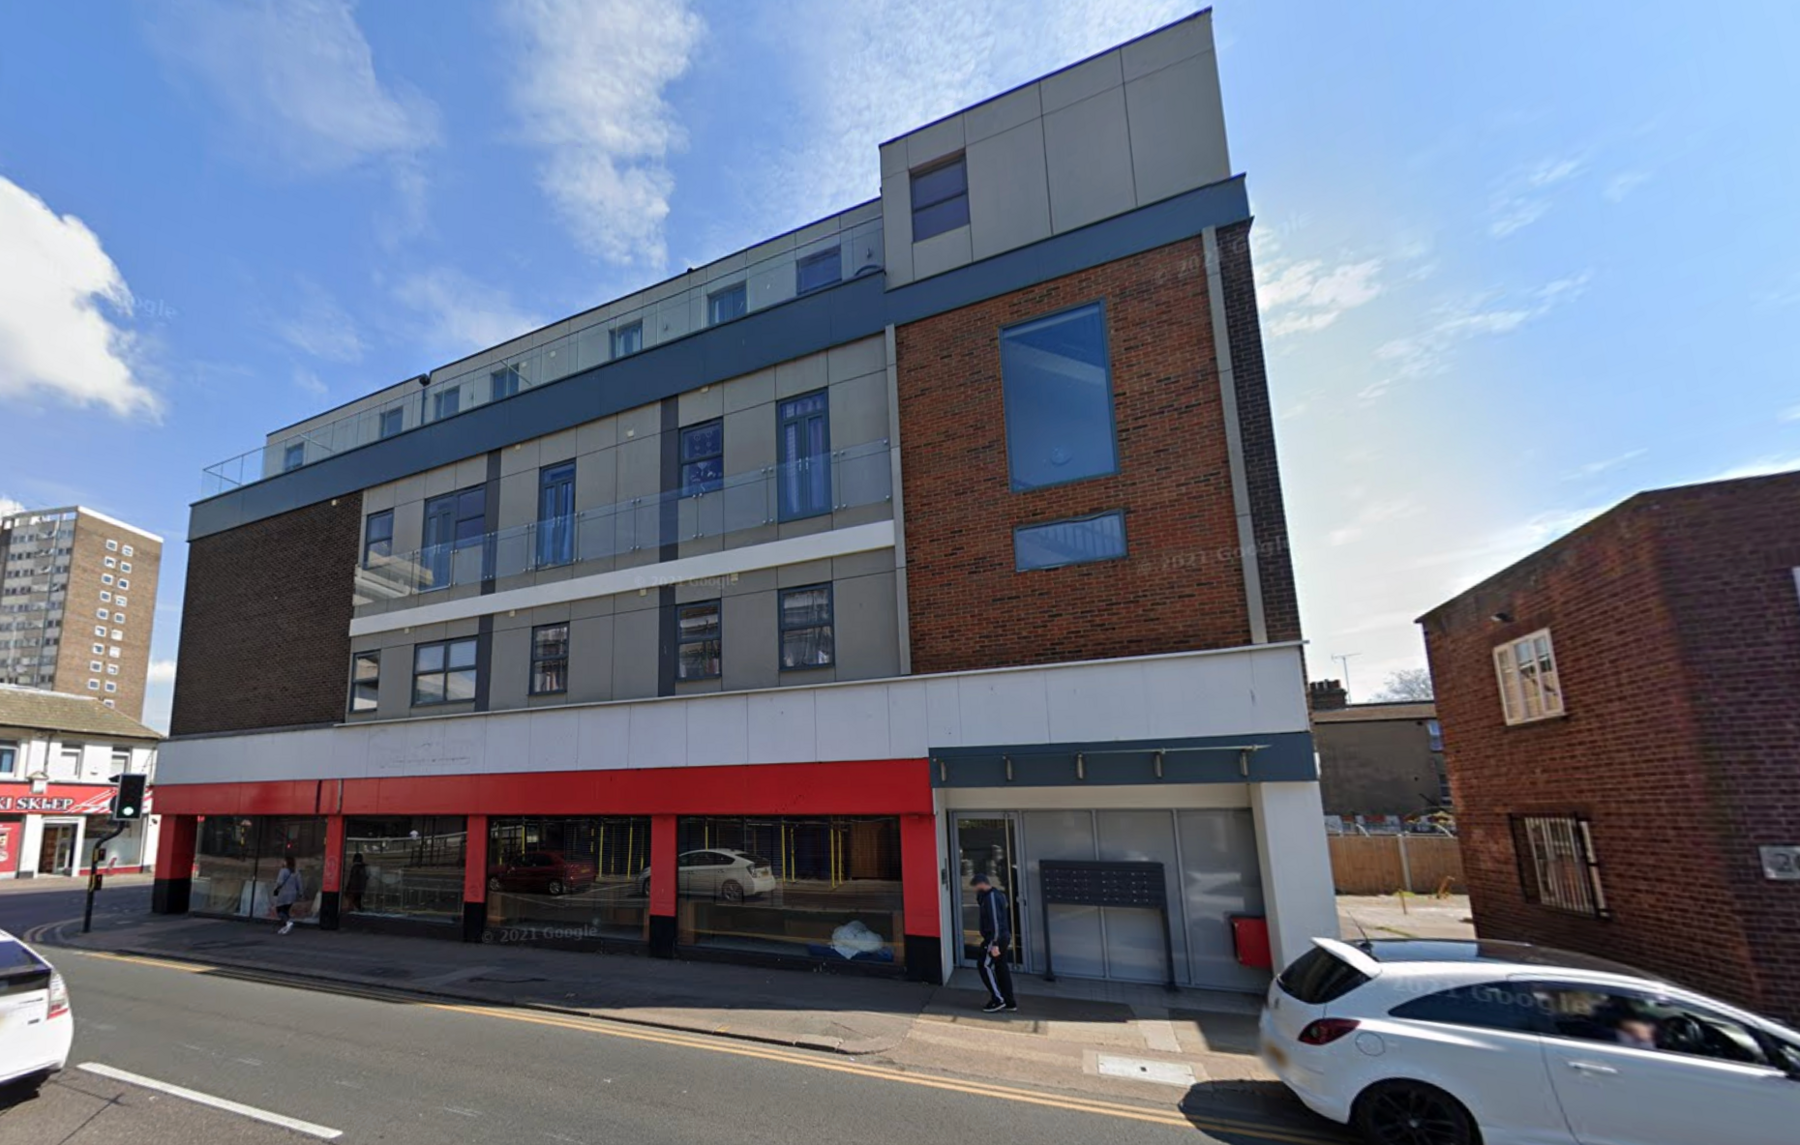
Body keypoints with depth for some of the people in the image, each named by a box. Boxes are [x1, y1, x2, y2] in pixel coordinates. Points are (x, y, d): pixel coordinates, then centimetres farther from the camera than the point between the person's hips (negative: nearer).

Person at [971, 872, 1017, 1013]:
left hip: (996, 939, -10)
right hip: (1004, 937, 10)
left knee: (984, 966, -5)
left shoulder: (991, 897, -18)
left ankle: (998, 999, -4)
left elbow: (995, 921, -24)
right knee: (1002, 967, 12)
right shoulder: (997, 894, 13)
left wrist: (994, 944, -25)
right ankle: (1009, 1001, 16)